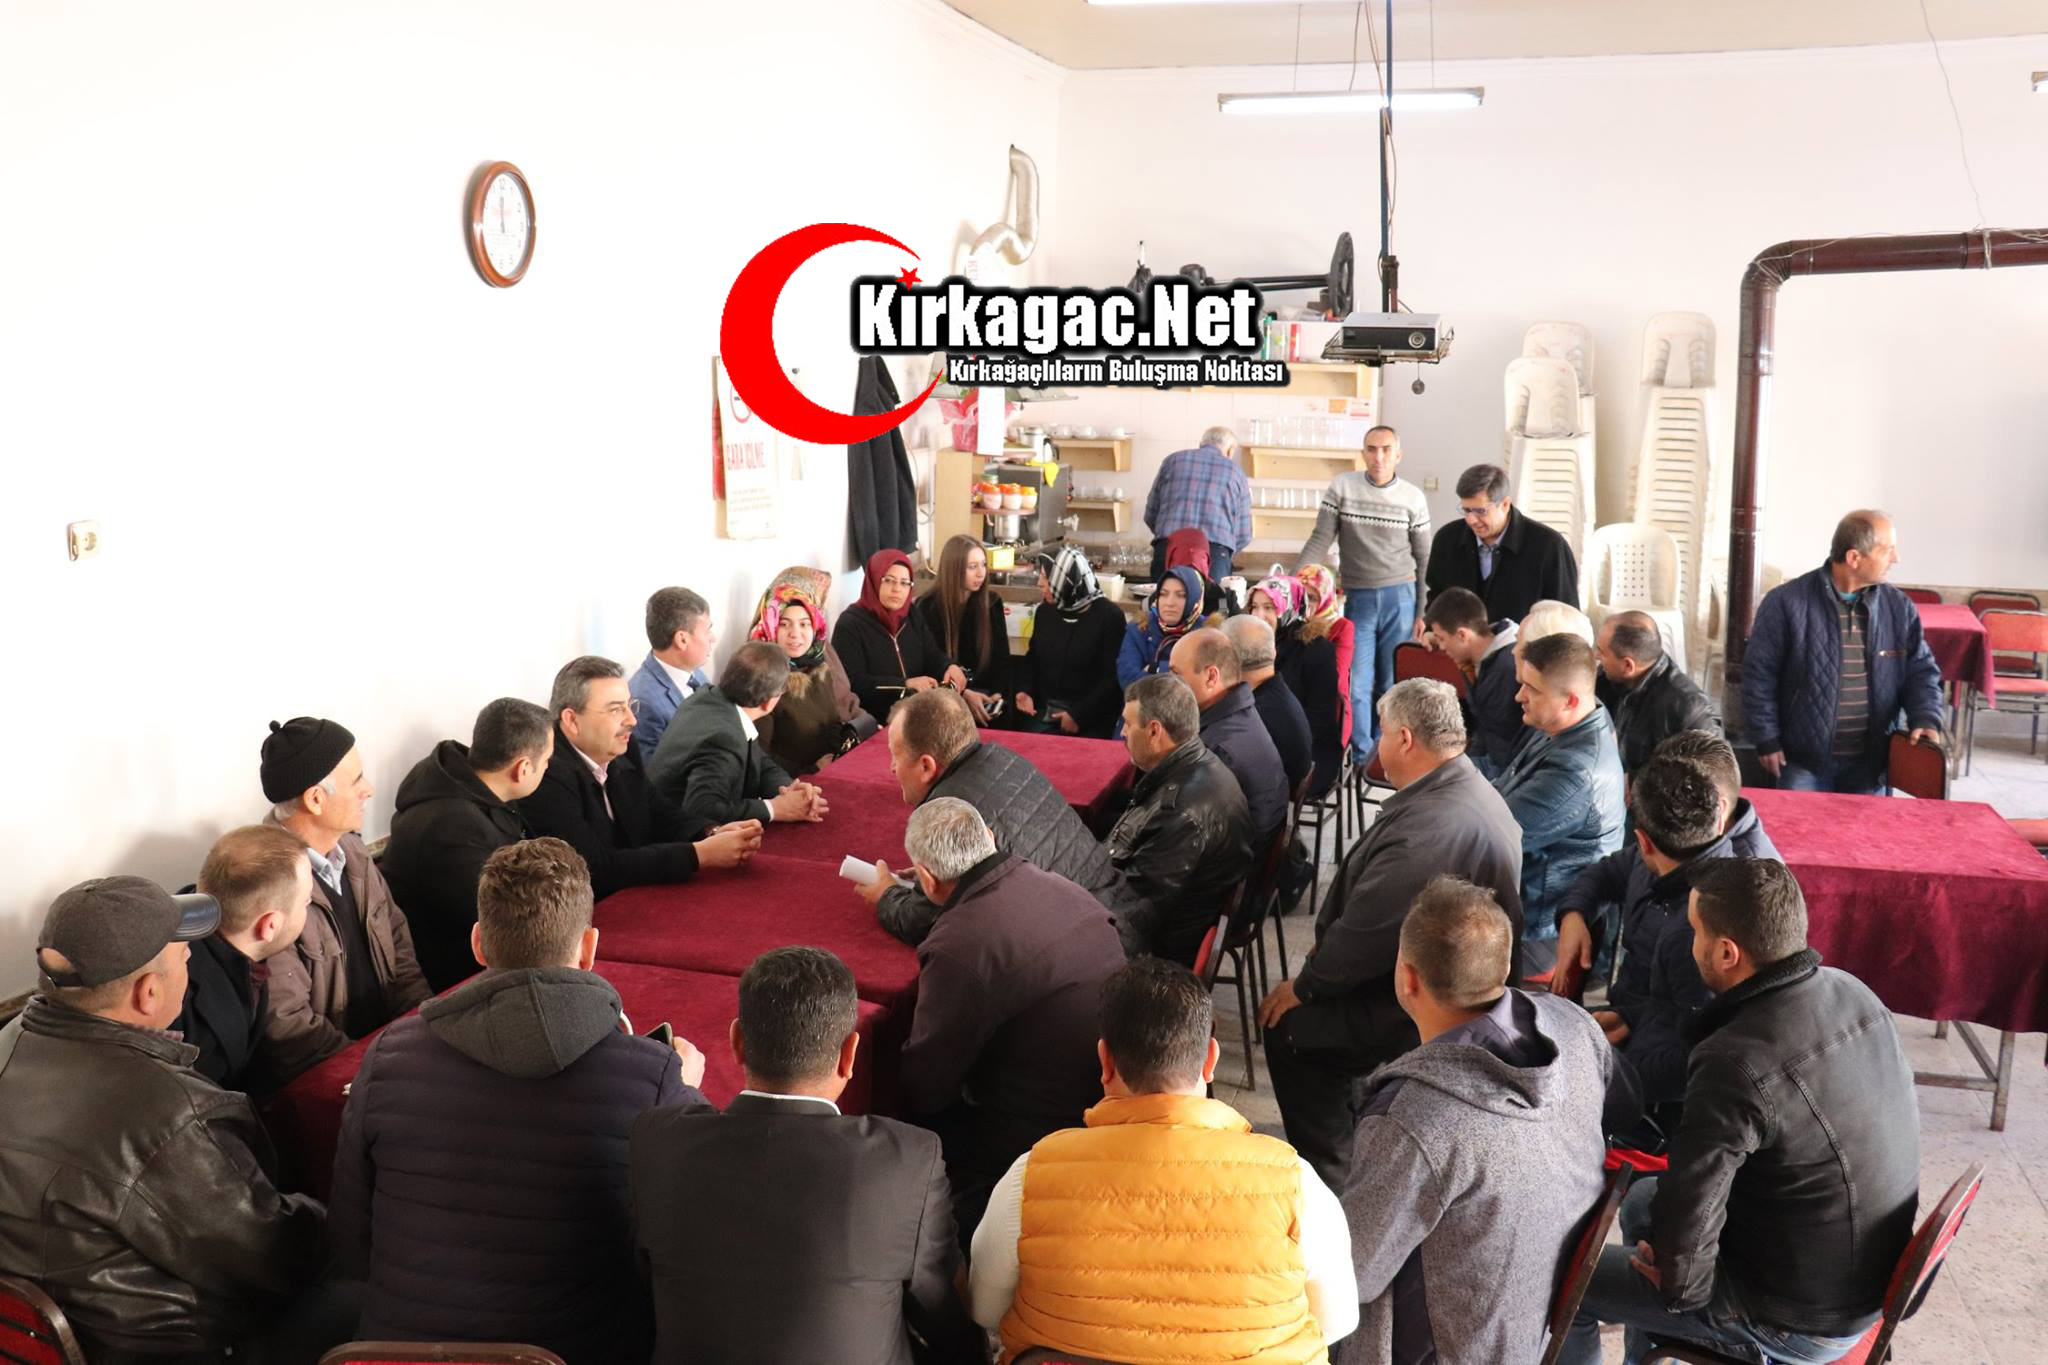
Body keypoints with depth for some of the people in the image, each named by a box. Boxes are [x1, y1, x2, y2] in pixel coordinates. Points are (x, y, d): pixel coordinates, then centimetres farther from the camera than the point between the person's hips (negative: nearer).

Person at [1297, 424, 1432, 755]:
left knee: (1391, 686, 5)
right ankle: (1363, 760, 3)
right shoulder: (1342, 486, -2)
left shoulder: (1413, 498, 1)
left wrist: (1423, 614, 3)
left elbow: (1424, 560, 6)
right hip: (1357, 600, 0)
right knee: (1356, 685, -6)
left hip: (1400, 597, 0)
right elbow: (1319, 542, -1)